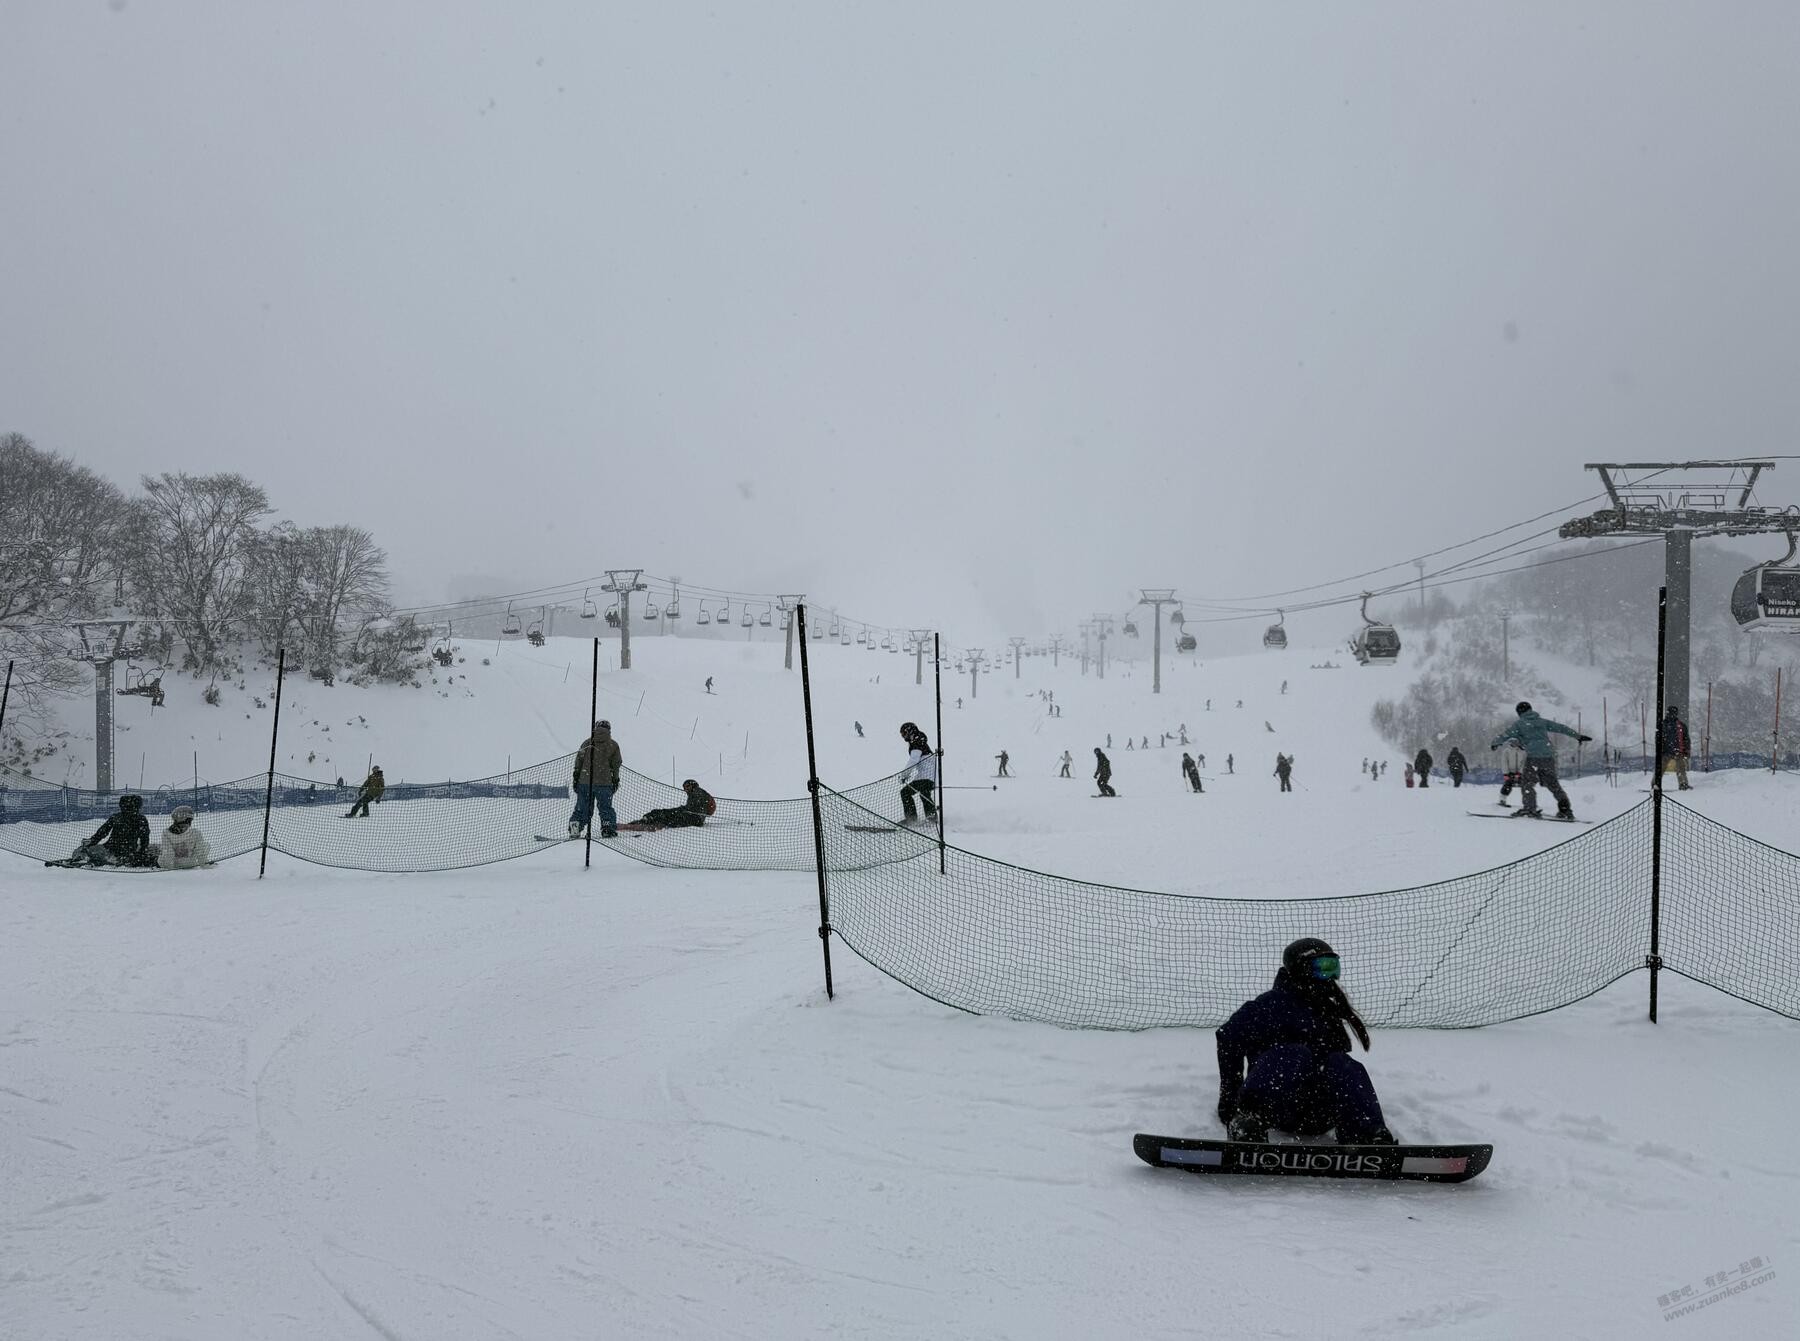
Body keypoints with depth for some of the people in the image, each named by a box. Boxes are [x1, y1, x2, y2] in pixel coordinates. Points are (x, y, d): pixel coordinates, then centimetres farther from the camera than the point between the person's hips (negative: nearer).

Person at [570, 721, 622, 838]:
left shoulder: (587, 743, 6)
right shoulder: (613, 745, 2)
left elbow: (578, 762, 6)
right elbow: (616, 765, 6)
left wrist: (576, 778, 11)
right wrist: (615, 780, 14)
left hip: (584, 781, 2)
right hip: (604, 782, -2)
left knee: (582, 808, 10)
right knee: (605, 807, 9)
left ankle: (574, 829, 2)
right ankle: (608, 829, 2)